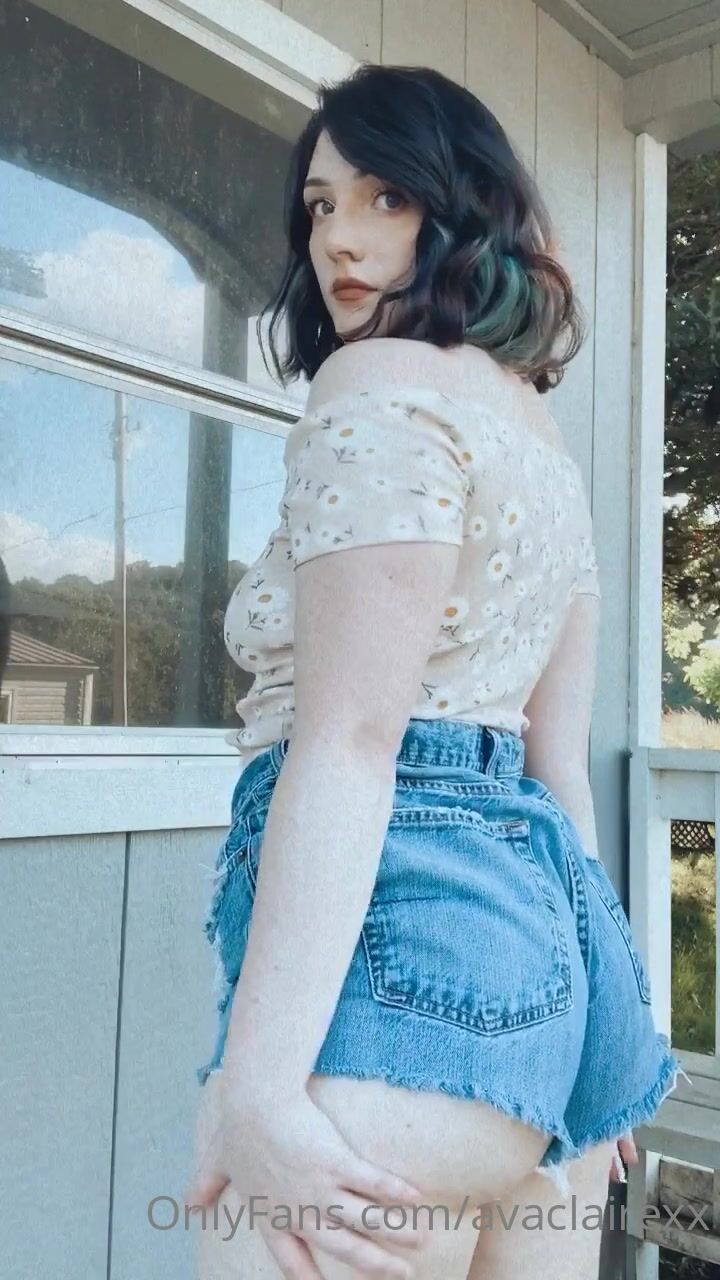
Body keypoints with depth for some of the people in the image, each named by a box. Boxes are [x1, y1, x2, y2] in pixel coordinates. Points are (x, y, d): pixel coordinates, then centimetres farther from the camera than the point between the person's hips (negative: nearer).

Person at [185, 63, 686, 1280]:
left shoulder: (381, 384, -6)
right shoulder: (542, 437, 21)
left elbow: (350, 742, -17)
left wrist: (256, 1084, -18)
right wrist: (584, 1014, 23)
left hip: (400, 925, -10)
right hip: (536, 916, 10)